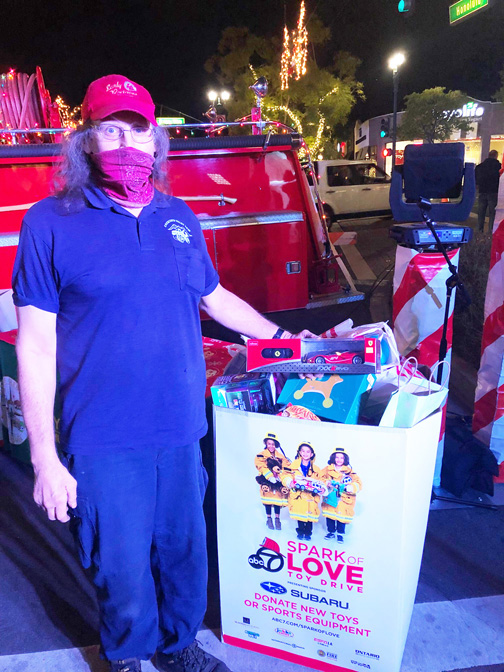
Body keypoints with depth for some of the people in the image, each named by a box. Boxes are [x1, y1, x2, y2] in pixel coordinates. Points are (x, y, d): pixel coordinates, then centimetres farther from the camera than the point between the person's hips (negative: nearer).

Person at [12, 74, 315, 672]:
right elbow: (36, 347, -7)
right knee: (122, 568, 13)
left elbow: (215, 297, 19)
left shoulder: (179, 218, 7)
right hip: (103, 444, -3)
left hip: (181, 432, 4)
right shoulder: (50, 224, -6)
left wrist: (288, 339, 22)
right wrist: (45, 459, -8)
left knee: (184, 552, 19)